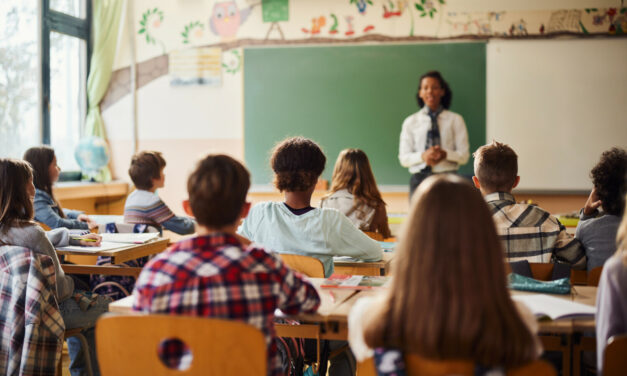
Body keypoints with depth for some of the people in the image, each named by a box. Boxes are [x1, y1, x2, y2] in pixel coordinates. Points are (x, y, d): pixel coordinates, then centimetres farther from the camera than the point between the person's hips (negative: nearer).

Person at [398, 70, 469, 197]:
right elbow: (403, 158, 6)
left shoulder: (455, 120, 10)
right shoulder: (410, 122, 12)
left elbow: (464, 156, 5)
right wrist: (422, 156, -14)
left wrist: (446, 154, -15)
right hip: (419, 179, 1)